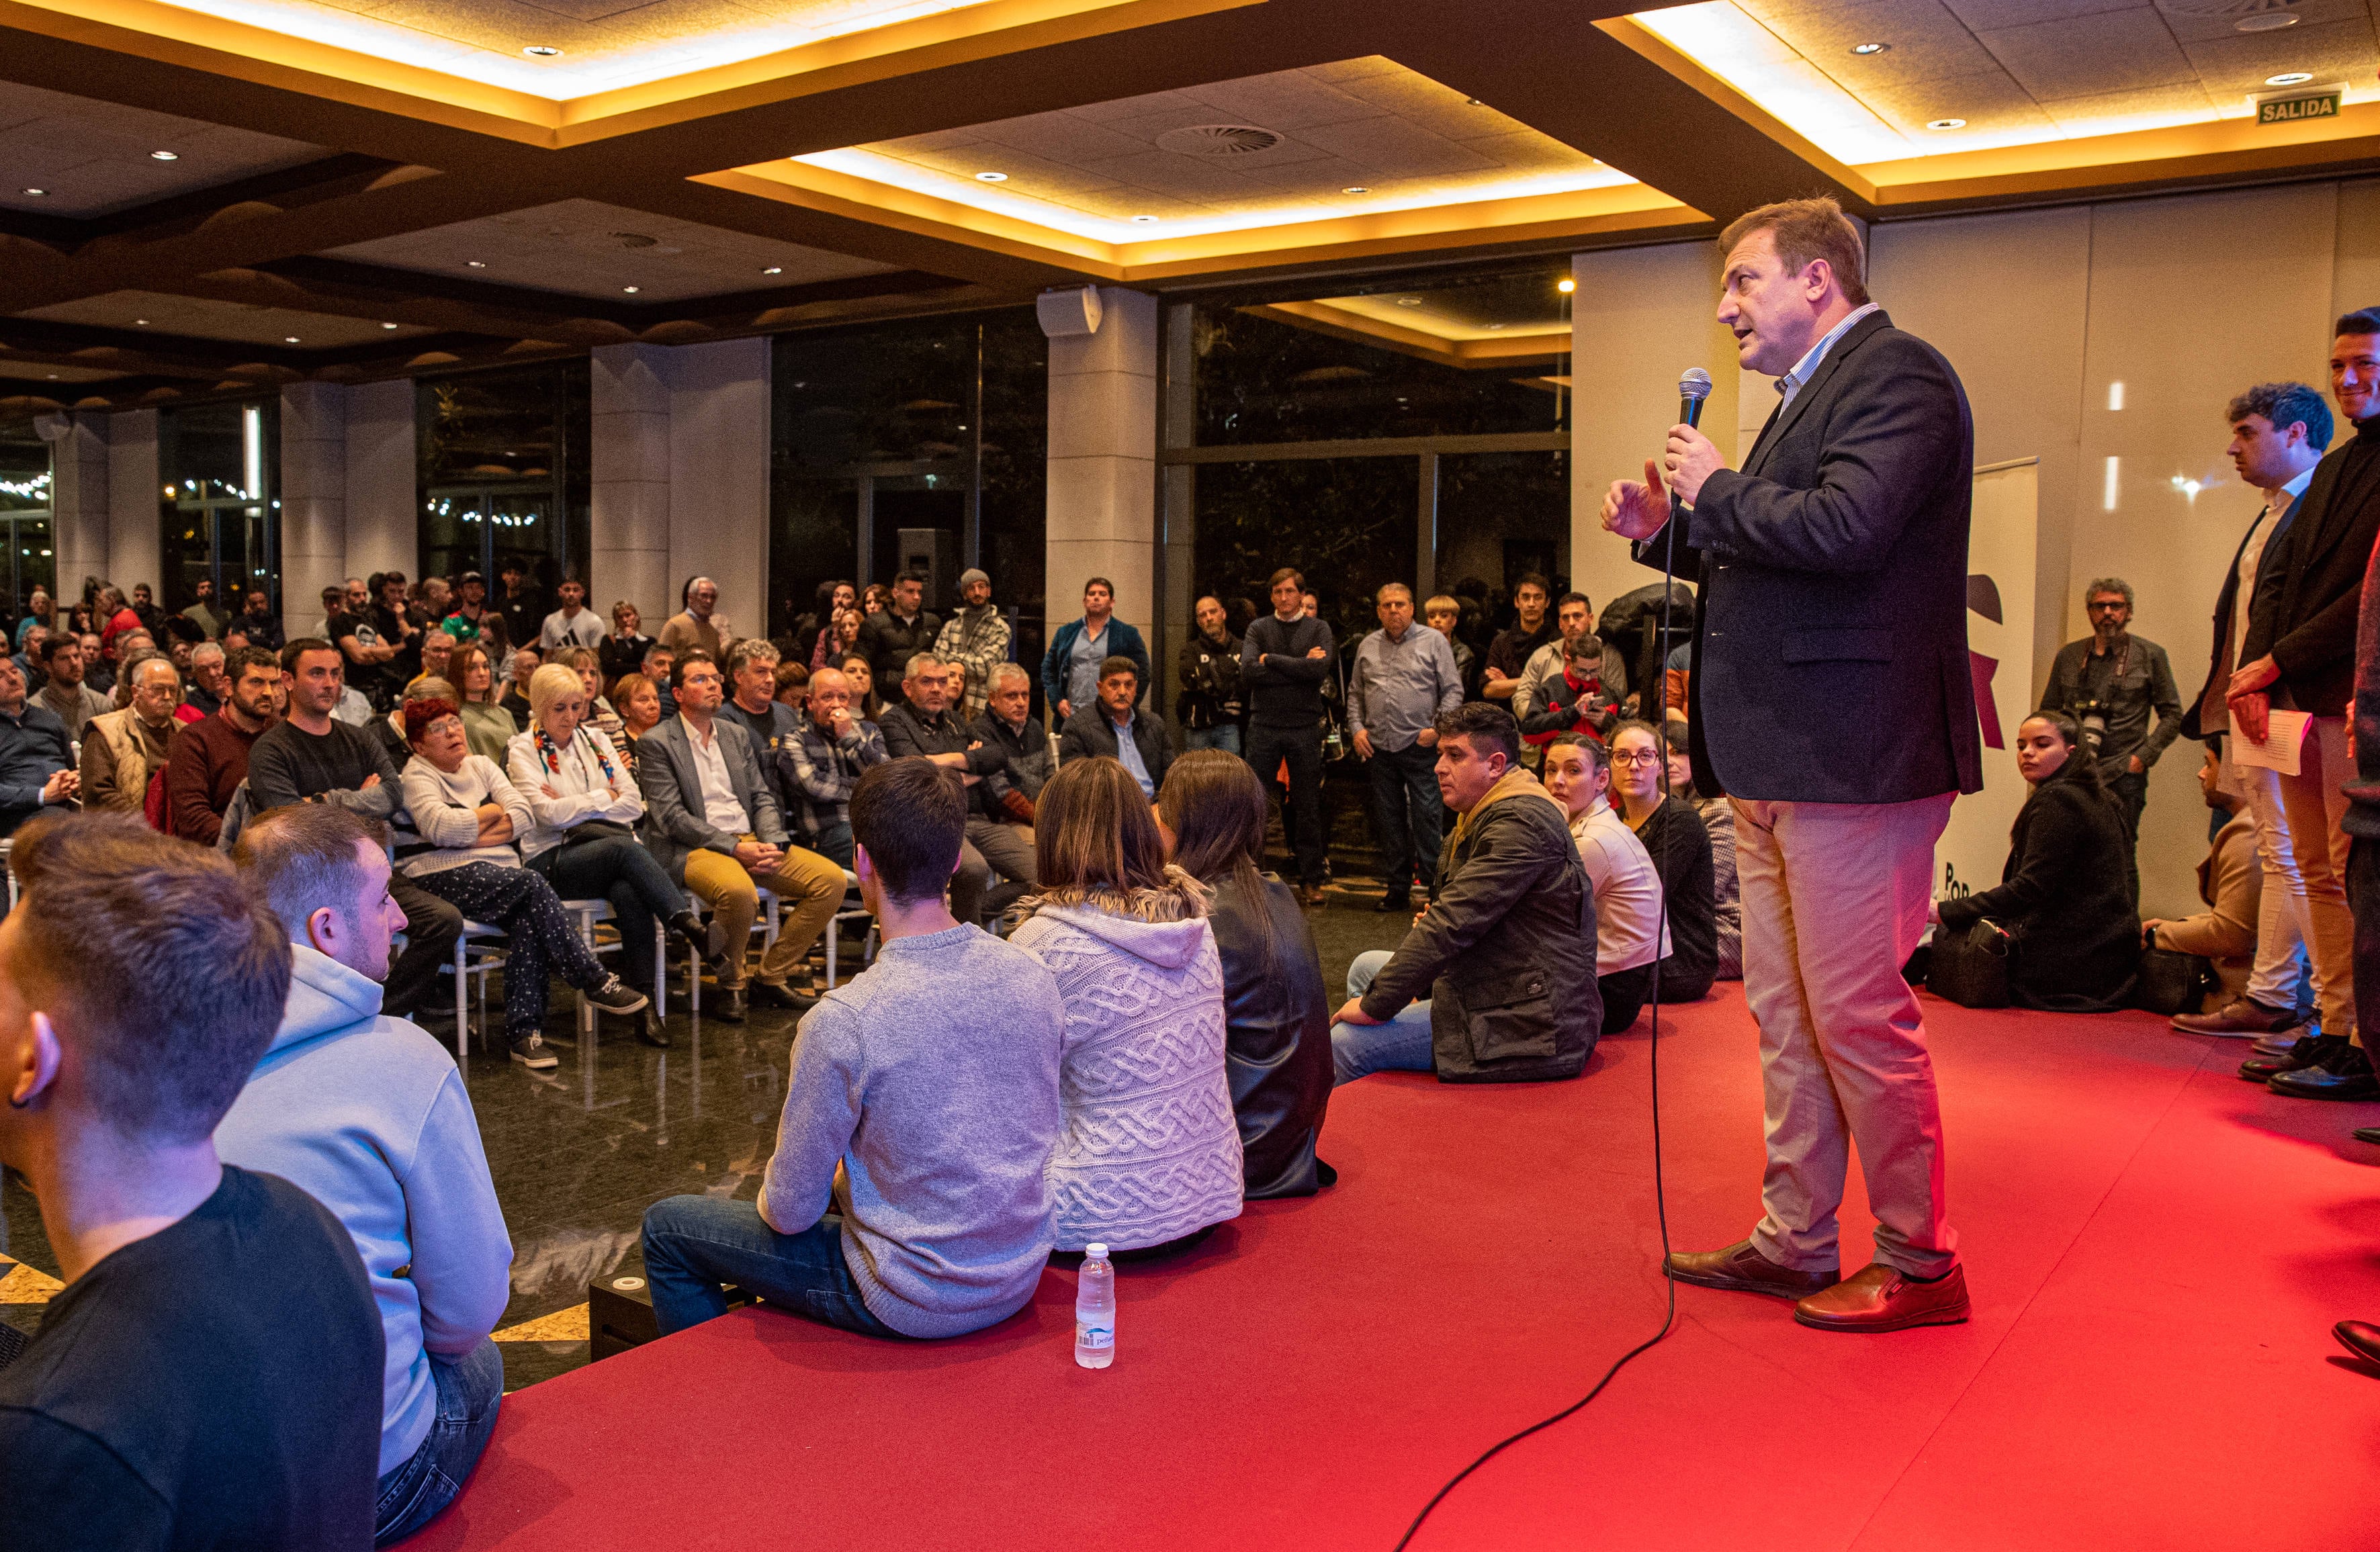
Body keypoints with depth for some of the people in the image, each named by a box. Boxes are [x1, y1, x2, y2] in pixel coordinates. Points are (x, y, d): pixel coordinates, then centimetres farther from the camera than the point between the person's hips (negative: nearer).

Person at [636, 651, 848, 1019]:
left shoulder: (737, 736, 19)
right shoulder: (656, 744, 0)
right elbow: (671, 817, -9)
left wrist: (772, 844, -5)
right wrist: (734, 848, -18)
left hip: (750, 841, 6)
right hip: (694, 849, -6)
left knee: (831, 879, -13)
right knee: (739, 890, -39)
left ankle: (771, 977, -2)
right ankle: (730, 985, -12)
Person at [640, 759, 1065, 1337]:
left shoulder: (843, 1021, -26)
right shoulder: (1031, 976, -8)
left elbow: (791, 1211, -16)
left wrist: (803, 1189, 9)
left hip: (913, 1303, -6)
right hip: (1021, 1280, 6)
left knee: (666, 1227, 13)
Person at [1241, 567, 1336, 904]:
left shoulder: (1318, 629, 5)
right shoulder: (1258, 629, 6)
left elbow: (1320, 669, -14)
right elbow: (1249, 671, -11)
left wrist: (1272, 660, -10)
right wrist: (1299, 666, -12)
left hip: (1305, 728, 0)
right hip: (1264, 727, 1)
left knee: (1308, 807, 5)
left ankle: (1310, 879, 13)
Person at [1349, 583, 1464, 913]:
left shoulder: (1433, 642, 2)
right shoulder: (1368, 646, 14)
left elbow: (1453, 691, 0)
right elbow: (1355, 693, 19)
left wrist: (1437, 728, -11)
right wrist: (1357, 728, 4)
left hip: (1420, 747, -4)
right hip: (1379, 748, 4)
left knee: (1426, 818, -7)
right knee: (1389, 820, 8)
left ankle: (1434, 886, -2)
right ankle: (1399, 891, 16)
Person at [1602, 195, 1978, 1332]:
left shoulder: (1895, 373, -9)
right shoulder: (1814, 394, 21)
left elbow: (1842, 529, -26)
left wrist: (1717, 491, -11)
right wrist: (1669, 528, 12)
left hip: (1851, 756, -10)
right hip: (1781, 760, 10)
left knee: (1857, 1017, -2)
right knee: (1785, 1013, 15)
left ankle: (1919, 1262, 13)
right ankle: (1794, 1240, 26)